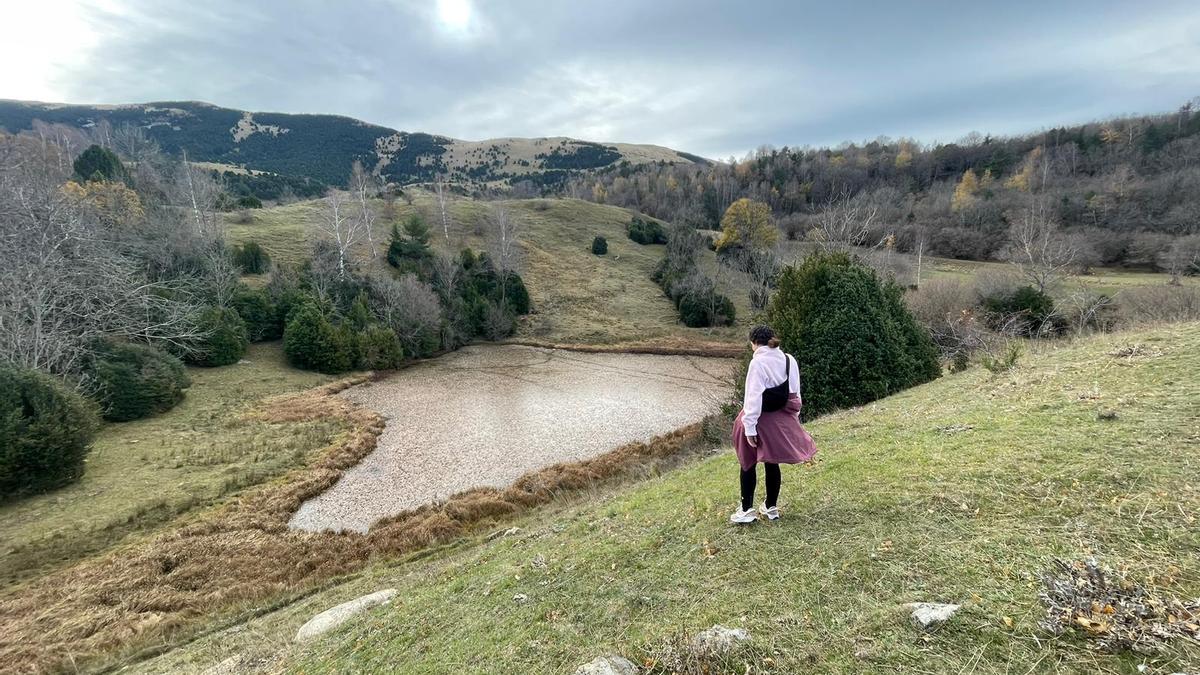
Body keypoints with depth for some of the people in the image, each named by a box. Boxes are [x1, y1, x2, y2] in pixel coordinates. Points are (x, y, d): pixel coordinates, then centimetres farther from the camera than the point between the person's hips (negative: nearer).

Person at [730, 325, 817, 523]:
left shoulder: (758, 363, -18)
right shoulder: (789, 360, 3)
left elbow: (753, 398, -20)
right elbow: (795, 394, 9)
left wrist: (750, 427, -18)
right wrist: (793, 419, 17)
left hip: (761, 420, -6)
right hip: (781, 420, 6)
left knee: (748, 463, 6)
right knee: (772, 463, 16)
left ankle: (746, 510, 10)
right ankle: (771, 507, 26)